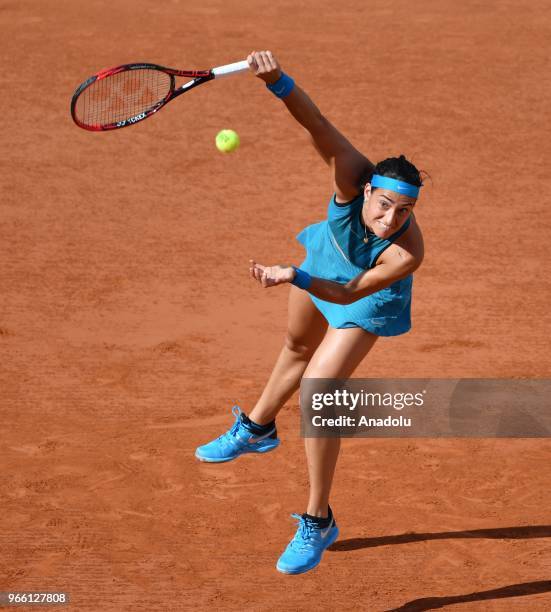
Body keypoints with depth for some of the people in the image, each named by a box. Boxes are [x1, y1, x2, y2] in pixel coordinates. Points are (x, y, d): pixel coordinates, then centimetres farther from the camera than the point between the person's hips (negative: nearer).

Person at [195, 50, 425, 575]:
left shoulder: (406, 254, -44)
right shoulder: (353, 177, -40)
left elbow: (351, 293, -36)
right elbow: (317, 123, -50)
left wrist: (294, 276, -51)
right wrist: (277, 81, -68)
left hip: (366, 301, -4)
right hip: (325, 257, 4)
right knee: (298, 345, 30)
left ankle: (318, 523, 7)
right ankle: (257, 429, 61)